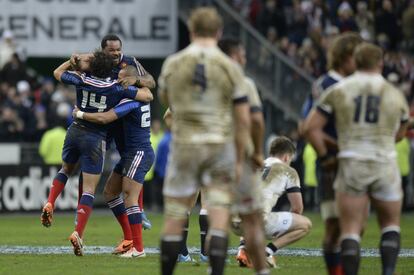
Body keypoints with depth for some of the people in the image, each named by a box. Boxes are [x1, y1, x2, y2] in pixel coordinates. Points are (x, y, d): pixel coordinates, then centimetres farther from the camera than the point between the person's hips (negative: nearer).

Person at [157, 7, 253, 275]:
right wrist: (239, 160, 6)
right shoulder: (230, 67, -3)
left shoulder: (173, 63, -1)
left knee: (174, 220, 8)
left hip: (184, 145, 1)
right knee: (219, 222, 0)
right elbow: (244, 120, -2)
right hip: (221, 145, -1)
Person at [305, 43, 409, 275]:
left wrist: (325, 156, 9)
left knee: (351, 230, 2)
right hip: (385, 164, 1)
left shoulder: (338, 90, 3)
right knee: (391, 224, 17)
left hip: (352, 164, -1)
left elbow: (311, 127, -1)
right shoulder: (395, 94, 6)